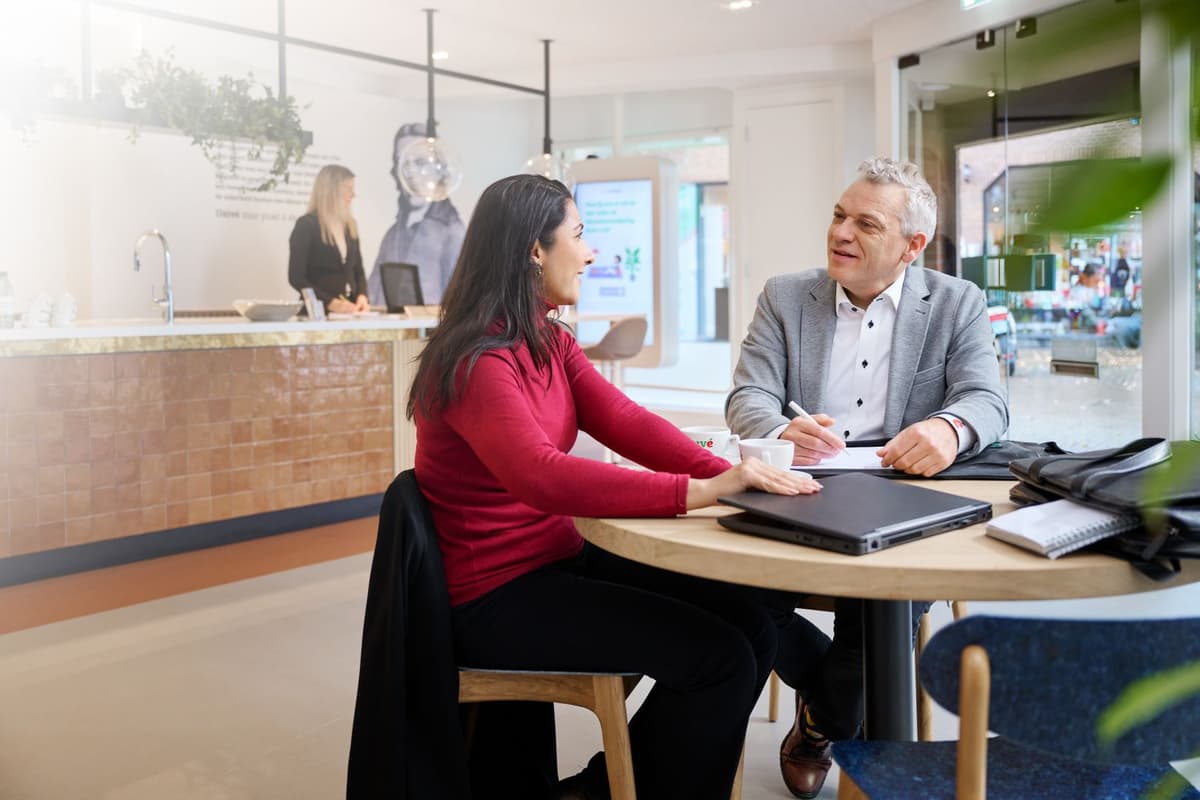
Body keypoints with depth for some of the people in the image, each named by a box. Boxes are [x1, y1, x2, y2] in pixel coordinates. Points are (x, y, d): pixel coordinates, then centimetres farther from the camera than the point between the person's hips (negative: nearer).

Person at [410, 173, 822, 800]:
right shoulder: (476, 361, -22)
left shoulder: (549, 341, 7)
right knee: (719, 657, -15)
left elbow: (625, 422, -3)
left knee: (751, 624, 0)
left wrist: (728, 473, -19)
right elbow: (543, 476, -37)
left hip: (559, 558, 9)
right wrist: (701, 491, -42)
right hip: (498, 594, -9)